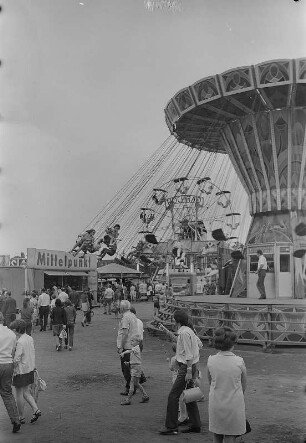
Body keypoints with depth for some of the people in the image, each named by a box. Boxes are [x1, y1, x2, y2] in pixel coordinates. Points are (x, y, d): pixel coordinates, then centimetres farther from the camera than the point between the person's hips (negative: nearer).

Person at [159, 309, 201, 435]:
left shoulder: (184, 333, -17)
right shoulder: (189, 331, 12)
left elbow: (189, 354, -20)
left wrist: (189, 371, -21)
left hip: (186, 367, -10)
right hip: (191, 367, 10)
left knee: (173, 396, -6)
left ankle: (171, 426, -1)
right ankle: (195, 425, 21)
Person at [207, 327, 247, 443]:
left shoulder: (211, 361, -9)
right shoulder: (239, 362, -13)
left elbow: (210, 382, 5)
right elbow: (244, 384, 0)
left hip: (215, 404, 2)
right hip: (234, 405, -2)